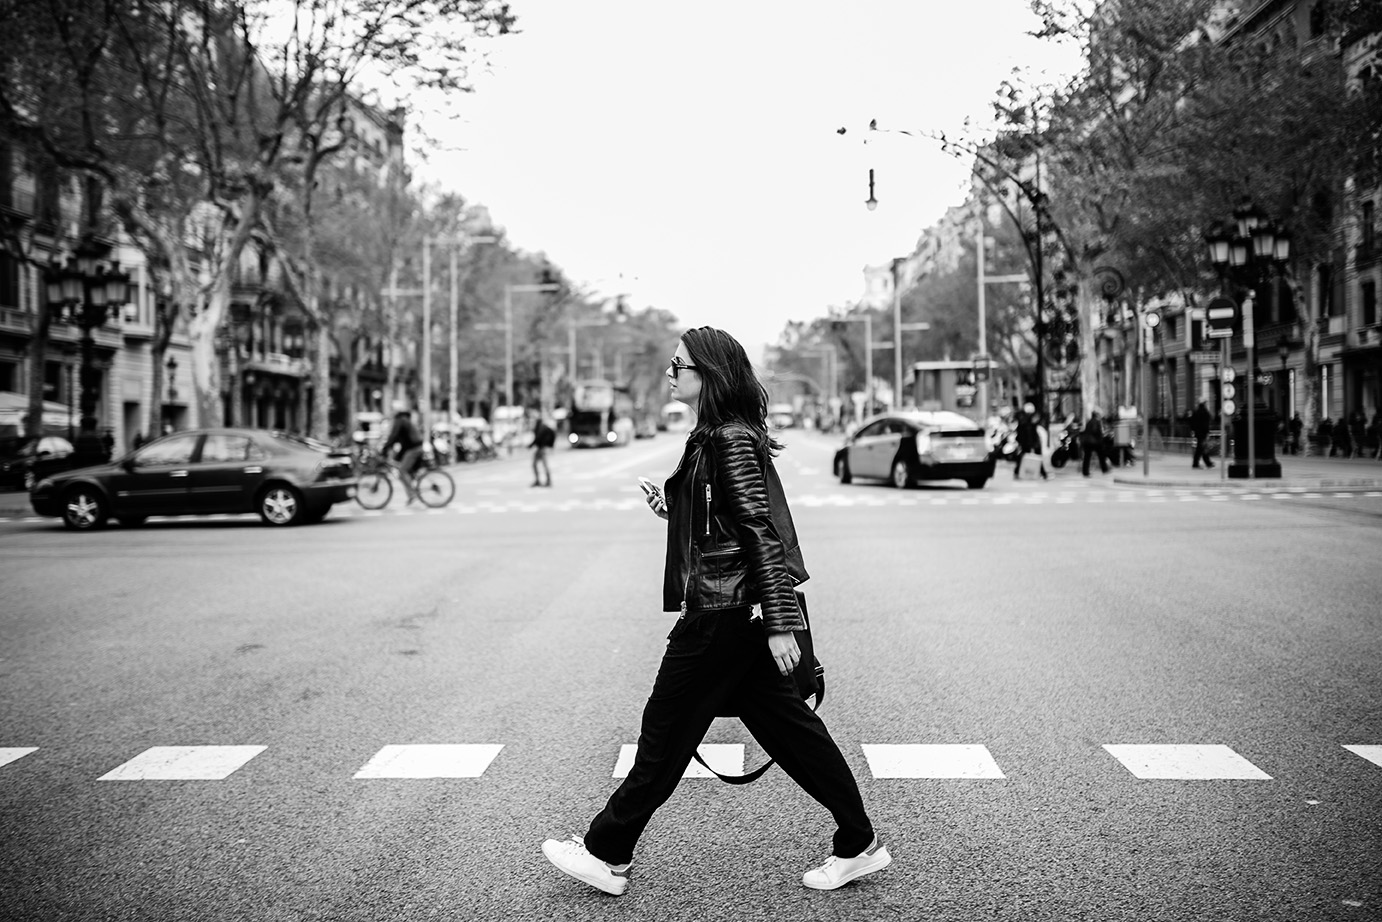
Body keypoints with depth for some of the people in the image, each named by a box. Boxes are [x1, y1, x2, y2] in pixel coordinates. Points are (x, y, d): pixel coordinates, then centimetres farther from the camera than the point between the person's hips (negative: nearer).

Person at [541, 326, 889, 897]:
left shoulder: (731, 441, -17)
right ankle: (859, 845, 21)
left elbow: (761, 532, -20)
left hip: (722, 615, -10)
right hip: (735, 611, 10)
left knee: (666, 734, 2)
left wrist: (780, 623, -21)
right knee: (788, 727, 13)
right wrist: (673, 508, 7)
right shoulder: (715, 436, 13)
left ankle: (606, 854, 16)